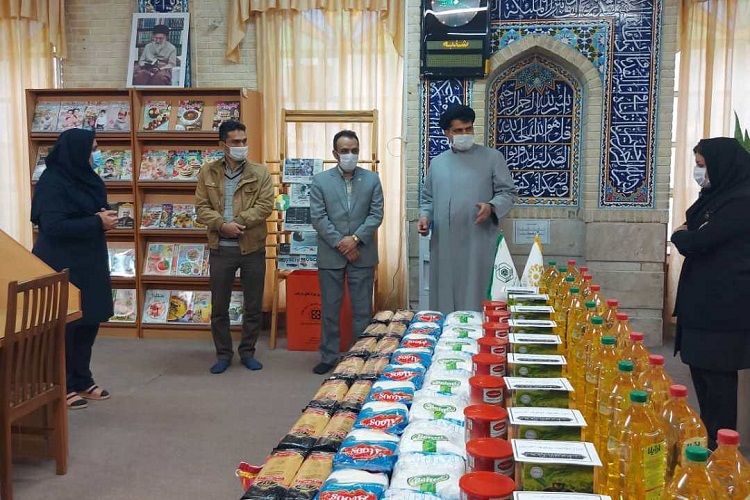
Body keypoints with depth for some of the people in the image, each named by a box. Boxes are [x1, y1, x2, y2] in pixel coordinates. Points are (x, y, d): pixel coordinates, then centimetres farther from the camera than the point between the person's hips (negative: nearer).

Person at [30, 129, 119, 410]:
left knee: (89, 322, 13)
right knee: (64, 326, 0)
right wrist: (98, 222, -20)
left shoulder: (83, 176, 10)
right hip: (61, 266, -9)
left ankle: (81, 381, 26)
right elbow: (54, 227, -24)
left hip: (88, 263, 9)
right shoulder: (52, 182, -17)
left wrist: (105, 217, -3)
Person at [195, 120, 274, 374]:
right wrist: (223, 224, -19)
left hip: (252, 247, 0)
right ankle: (223, 354, 21)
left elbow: (265, 205, -8)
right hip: (221, 248, 0)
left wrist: (239, 222, -18)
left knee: (253, 305, 8)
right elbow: (202, 207, -2)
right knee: (219, 306, 7)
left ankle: (247, 352, 23)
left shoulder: (260, 172, 1)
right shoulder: (207, 172, 3)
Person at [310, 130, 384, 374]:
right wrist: (339, 243, -11)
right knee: (330, 309, 7)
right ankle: (328, 356, 17)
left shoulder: (372, 179, 5)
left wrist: (355, 239, -13)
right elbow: (318, 217, -4)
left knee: (362, 309, 6)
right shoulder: (320, 180, 3)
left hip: (362, 254, 0)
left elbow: (376, 214, -1)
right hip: (330, 255, 0)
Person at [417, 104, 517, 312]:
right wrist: (425, 216, 2)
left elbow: (508, 193, 3)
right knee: (444, 298, 6)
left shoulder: (493, 157, 5)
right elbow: (427, 198, 21)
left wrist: (491, 207, -17)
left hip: (478, 245, -3)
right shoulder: (437, 162, 15)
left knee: (475, 298, -4)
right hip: (443, 246, 3)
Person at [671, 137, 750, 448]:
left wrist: (680, 235, 0)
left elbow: (695, 243, -21)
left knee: (716, 377, -4)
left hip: (721, 308, -10)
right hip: (704, 303, 10)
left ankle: (719, 444, 6)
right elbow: (696, 238, 17)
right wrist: (687, 236, -4)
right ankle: (707, 435, 26)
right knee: (701, 371, 15)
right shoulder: (720, 195, 15)